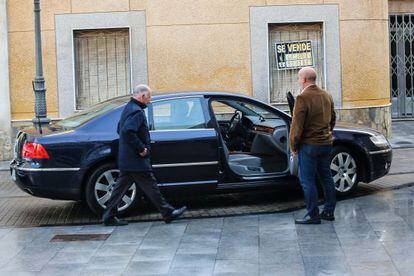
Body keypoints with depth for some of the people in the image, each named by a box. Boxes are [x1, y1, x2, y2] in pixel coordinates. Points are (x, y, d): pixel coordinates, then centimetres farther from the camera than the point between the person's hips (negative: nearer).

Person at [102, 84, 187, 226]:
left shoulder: (128, 108, 15)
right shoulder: (137, 111, -18)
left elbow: (120, 129, 25)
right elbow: (128, 131, -31)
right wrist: (141, 148, -22)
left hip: (125, 159, 10)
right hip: (136, 161, -10)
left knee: (121, 187, 12)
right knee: (150, 186, -1)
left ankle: (109, 216, 14)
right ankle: (168, 213, 8)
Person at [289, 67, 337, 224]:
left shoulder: (303, 98, -16)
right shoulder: (327, 96, 9)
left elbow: (297, 125, -17)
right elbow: (333, 119, 20)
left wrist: (293, 146, -7)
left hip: (309, 145, -8)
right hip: (326, 143, 8)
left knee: (307, 180, -1)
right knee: (326, 177, 15)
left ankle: (313, 215, 0)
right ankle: (329, 211, 21)